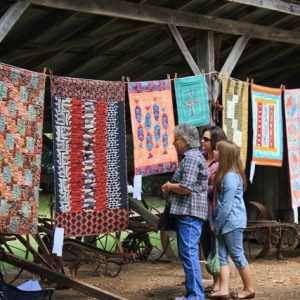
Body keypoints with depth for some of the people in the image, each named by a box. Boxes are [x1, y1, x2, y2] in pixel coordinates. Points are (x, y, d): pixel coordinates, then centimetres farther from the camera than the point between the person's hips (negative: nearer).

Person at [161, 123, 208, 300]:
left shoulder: (191, 157, -14)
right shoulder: (193, 156, 20)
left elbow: (186, 187, -22)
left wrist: (169, 186, -4)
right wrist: (171, 188, 10)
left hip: (189, 212, -11)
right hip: (188, 211, 11)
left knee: (189, 253, -10)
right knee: (188, 253, 14)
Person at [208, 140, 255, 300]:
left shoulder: (230, 177, -18)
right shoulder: (224, 174, 13)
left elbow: (226, 206, -20)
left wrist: (217, 225, -14)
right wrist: (217, 224, 10)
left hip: (232, 222, -10)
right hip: (225, 223, 10)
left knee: (237, 255, 1)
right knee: (222, 255, 6)